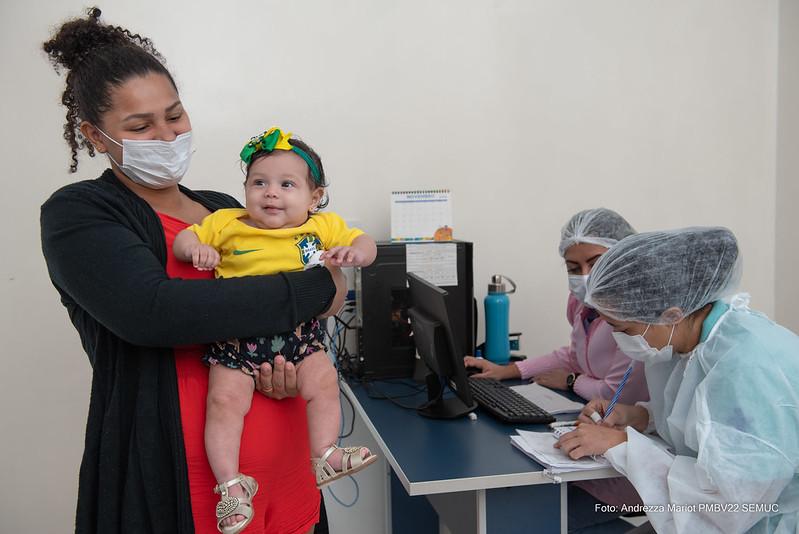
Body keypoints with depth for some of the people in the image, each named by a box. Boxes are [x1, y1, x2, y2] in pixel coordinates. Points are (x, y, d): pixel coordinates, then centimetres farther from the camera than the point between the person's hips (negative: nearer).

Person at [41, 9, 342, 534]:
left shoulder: (229, 210, 10)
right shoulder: (76, 215, -7)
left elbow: (279, 316, 15)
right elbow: (151, 309, -25)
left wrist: (295, 364, -10)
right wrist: (317, 289, -19)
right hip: (167, 480, -5)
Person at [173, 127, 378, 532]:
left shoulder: (324, 227, 7)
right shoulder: (226, 223, 5)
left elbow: (366, 244, 8)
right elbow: (182, 240, 9)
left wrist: (354, 252, -17)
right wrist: (195, 248, -16)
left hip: (299, 334, 1)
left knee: (323, 382, -16)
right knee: (225, 399, -13)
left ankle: (325, 457, 0)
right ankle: (230, 483, -3)